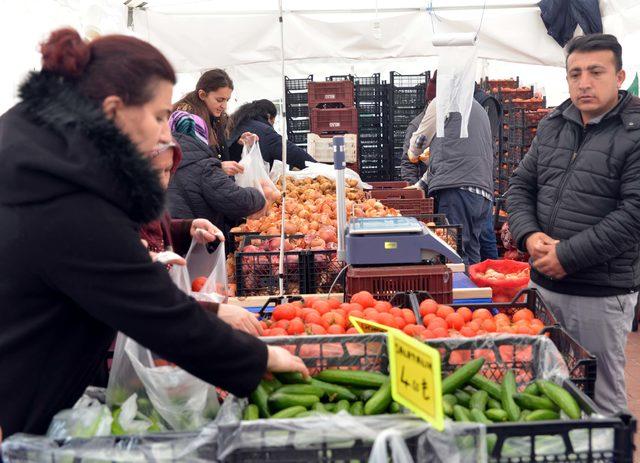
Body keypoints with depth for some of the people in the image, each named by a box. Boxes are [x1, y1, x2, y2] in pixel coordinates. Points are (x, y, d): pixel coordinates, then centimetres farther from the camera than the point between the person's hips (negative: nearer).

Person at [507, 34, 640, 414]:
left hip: (601, 294, -6)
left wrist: (568, 255, -18)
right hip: (543, 284, 6)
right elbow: (521, 186, 12)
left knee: (601, 394, 7)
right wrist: (530, 234, -6)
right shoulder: (552, 126, 9)